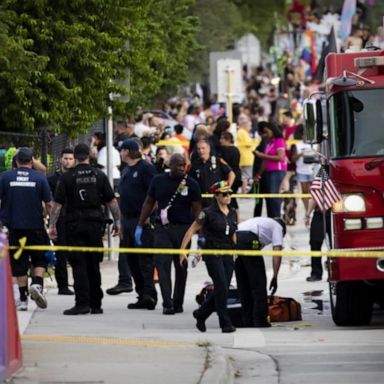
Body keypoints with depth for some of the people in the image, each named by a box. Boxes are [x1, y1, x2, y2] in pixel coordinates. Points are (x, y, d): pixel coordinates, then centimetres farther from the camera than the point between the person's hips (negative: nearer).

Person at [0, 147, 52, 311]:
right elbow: (49, 204, -2)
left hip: (14, 226, 1)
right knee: (40, 259, 13)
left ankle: (23, 299, 7)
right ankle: (37, 284, -11)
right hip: (35, 226, -1)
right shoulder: (39, 177, -5)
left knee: (19, 262, 8)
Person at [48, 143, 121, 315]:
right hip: (95, 224, 3)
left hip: (75, 224, -2)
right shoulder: (99, 175, 3)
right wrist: (117, 221, 12)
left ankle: (82, 303, -13)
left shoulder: (67, 177, -3)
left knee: (79, 264, -3)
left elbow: (57, 203, -6)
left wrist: (52, 225, -3)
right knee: (93, 265, 11)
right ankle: (96, 304, 15)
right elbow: (111, 201, 3)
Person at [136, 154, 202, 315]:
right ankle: (167, 303, -13)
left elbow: (197, 210, 0)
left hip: (183, 229, -1)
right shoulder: (158, 180, 5)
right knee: (162, 264, -11)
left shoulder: (191, 184, 0)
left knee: (181, 267, 7)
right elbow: (148, 203, 12)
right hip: (162, 228, 1)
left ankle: (178, 303, 18)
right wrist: (140, 227, 8)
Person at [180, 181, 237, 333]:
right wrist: (182, 250, -9)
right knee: (222, 288, -11)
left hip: (228, 255, 6)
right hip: (212, 253, -6)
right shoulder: (208, 213, -8)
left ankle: (200, 314, 25)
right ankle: (225, 323, -5)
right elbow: (192, 230, -5)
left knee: (221, 290, 6)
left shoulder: (233, 213, 10)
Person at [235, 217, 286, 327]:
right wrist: (275, 277, 3)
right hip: (248, 241, -7)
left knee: (243, 285, 16)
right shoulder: (277, 227, 21)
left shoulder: (262, 222, 39)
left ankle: (247, 321, 18)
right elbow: (277, 252, 4)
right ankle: (260, 321, 4)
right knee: (259, 283, 5)